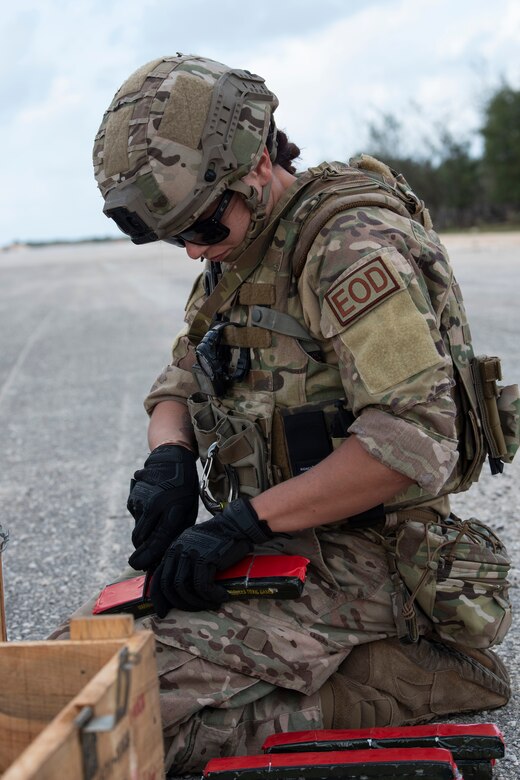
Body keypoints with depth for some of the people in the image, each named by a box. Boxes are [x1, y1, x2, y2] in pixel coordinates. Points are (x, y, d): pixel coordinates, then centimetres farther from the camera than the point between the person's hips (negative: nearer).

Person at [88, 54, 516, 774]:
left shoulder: (352, 242, -17)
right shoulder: (236, 254, 12)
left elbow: (415, 441, -26)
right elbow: (180, 382, 17)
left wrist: (245, 521, -22)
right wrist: (168, 458, -5)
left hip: (359, 563, -9)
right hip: (280, 549, 9)